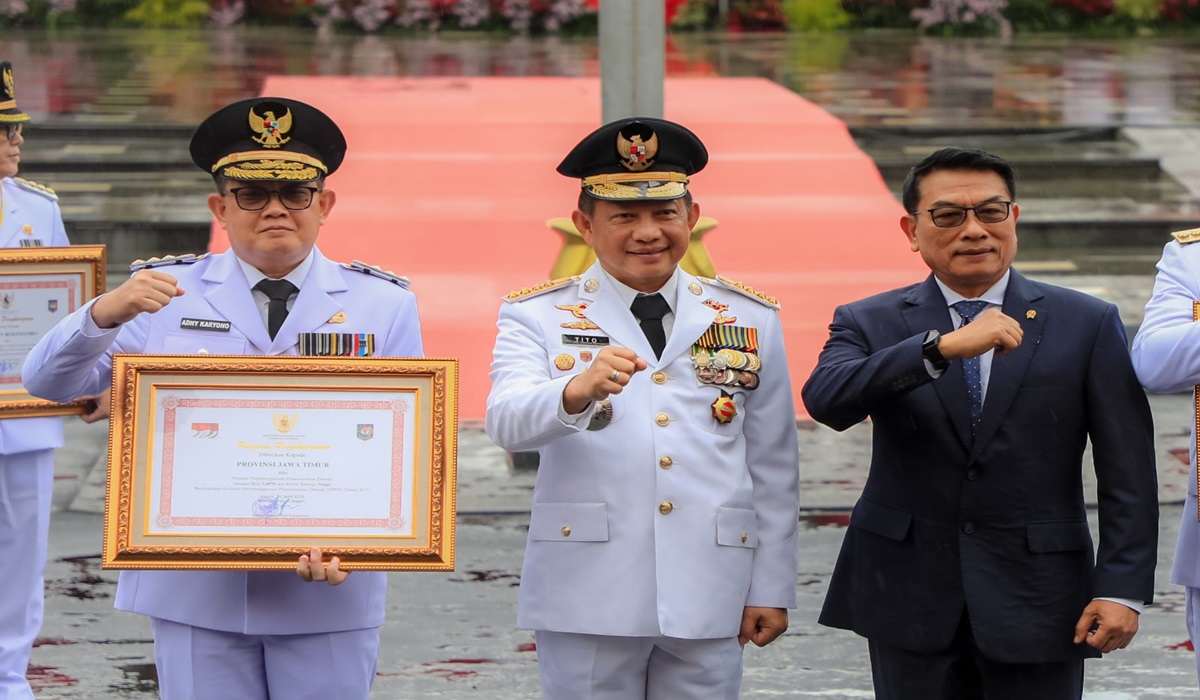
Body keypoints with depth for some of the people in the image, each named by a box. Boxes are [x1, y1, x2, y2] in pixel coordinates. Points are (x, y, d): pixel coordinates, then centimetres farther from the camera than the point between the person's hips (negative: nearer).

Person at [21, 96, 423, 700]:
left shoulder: (385, 305, 4)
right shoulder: (167, 293, 3)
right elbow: (49, 384, -1)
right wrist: (107, 313, -21)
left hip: (329, 593, 0)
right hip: (195, 594, 0)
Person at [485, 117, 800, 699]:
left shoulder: (750, 320, 9)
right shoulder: (538, 317, 3)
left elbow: (775, 468, 11)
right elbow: (508, 422, -16)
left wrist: (772, 589, 8)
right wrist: (578, 390, -36)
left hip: (707, 599, 2)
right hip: (586, 600, -2)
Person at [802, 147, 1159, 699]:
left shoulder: (1088, 324, 2)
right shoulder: (871, 323, 2)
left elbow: (1127, 472, 0)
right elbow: (826, 401, -20)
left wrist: (1122, 588, -9)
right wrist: (944, 346, -30)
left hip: (1039, 602, 0)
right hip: (911, 605, 1)